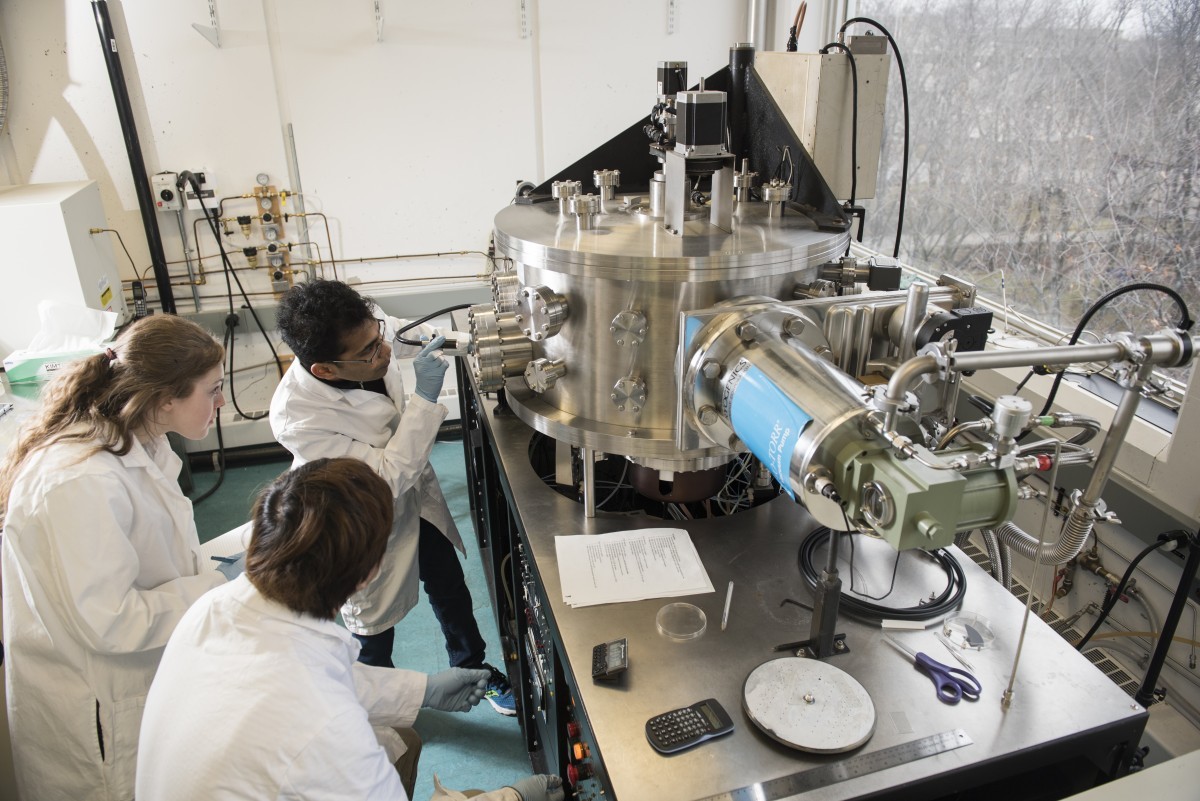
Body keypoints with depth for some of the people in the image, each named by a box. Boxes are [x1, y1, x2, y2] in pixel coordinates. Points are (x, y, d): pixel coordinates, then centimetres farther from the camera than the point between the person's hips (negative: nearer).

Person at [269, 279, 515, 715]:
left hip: (416, 494, 5)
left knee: (451, 590, 24)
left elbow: (413, 332, 0)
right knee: (374, 628, 21)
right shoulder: (297, 417, -39)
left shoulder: (366, 331, -25)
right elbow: (388, 477, -34)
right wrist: (425, 396, -39)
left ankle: (473, 668, 52)